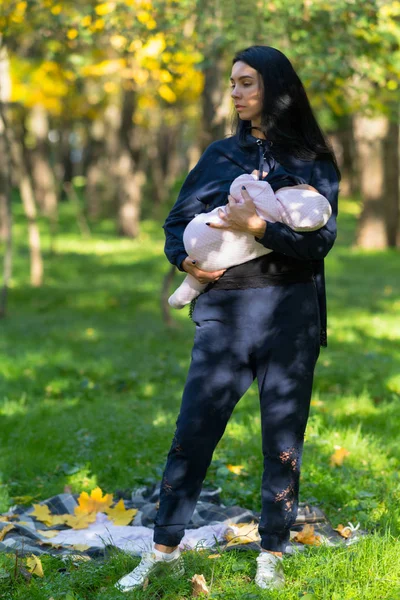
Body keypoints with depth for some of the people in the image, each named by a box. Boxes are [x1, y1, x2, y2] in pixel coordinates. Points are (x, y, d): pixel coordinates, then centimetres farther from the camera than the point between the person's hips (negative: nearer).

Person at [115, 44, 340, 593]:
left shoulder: (313, 161, 5)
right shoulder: (221, 156, 12)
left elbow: (320, 239, -6)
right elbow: (178, 222, 15)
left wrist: (260, 227, -20)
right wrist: (186, 259, -5)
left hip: (291, 311, -2)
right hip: (225, 310, 2)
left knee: (283, 437, 4)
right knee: (193, 430, -2)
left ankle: (272, 557, 16)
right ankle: (165, 552, 8)